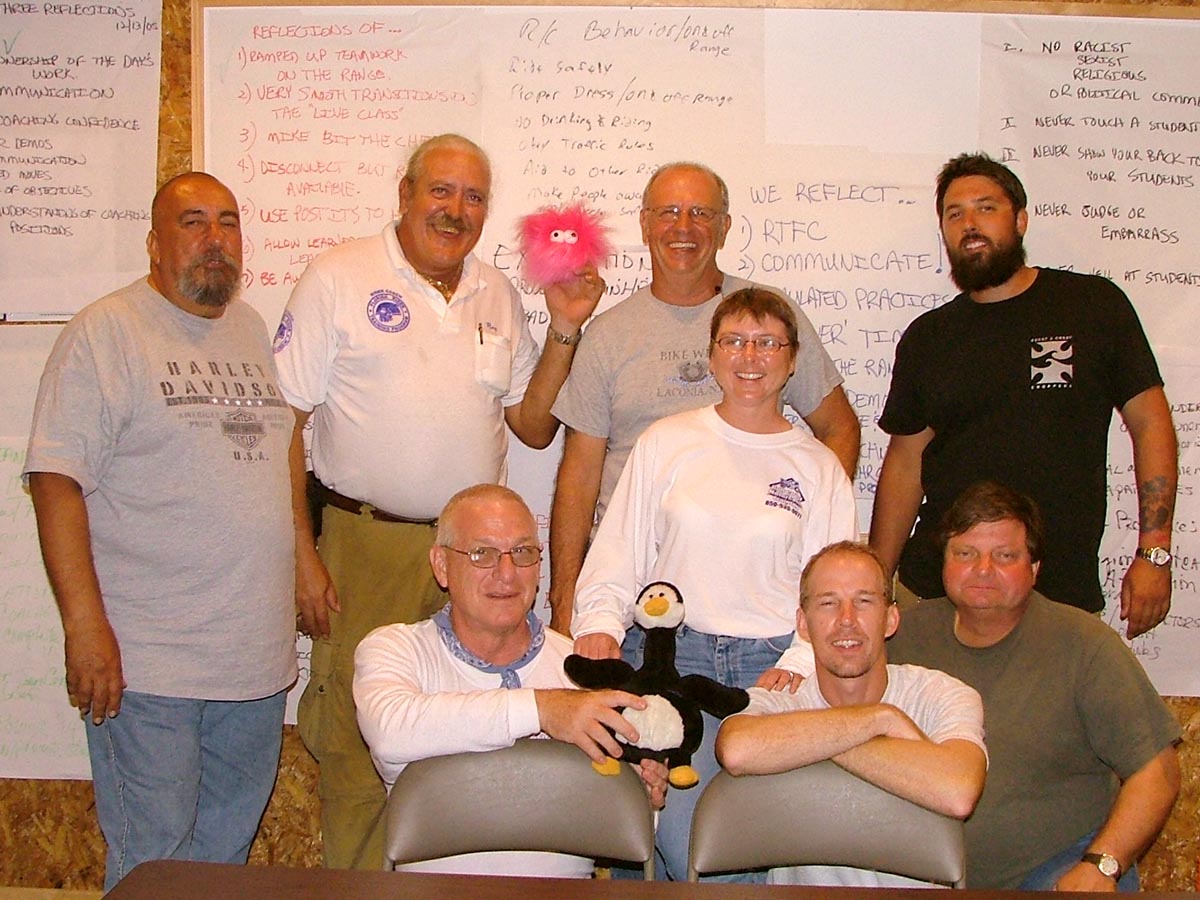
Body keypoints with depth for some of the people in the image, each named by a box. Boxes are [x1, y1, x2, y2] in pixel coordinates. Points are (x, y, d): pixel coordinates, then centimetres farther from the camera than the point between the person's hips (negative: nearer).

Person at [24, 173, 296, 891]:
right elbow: (56, 480, -12)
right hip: (147, 664, -6)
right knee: (152, 863, 0)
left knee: (229, 847, 15)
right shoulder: (105, 331, -5)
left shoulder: (254, 329, 14)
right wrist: (85, 624, -19)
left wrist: (305, 565, 17)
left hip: (257, 658, 6)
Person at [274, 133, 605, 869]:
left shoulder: (498, 295, 12)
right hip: (365, 547, -4)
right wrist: (302, 554, -11)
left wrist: (564, 331, 0)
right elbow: (281, 423, -5)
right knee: (358, 751, 1)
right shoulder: (339, 277, -2)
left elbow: (534, 427, 12)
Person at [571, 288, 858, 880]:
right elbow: (616, 555, 11)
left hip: (775, 662, 1)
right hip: (671, 652, 0)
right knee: (685, 835, -24)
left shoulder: (818, 467, 12)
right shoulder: (666, 442, 12)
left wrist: (797, 668, -8)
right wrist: (601, 625, -7)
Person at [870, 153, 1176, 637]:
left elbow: (1150, 422, 2)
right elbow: (905, 461, 9)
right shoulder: (926, 338, 8)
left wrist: (1154, 552, -5)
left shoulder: (1095, 305, 2)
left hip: (1064, 591, -1)